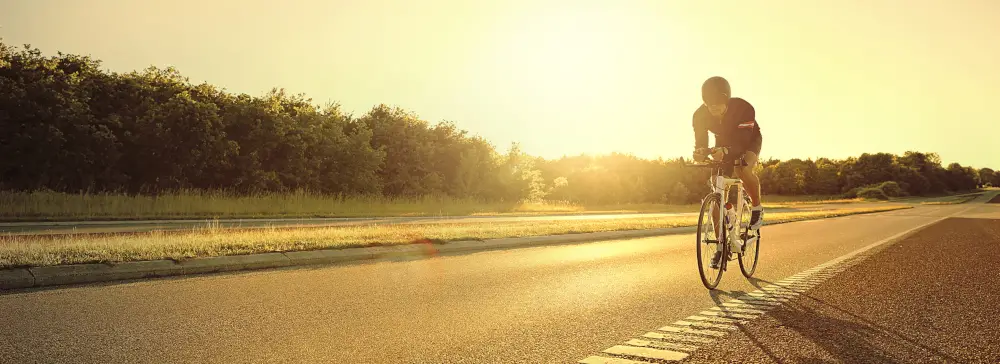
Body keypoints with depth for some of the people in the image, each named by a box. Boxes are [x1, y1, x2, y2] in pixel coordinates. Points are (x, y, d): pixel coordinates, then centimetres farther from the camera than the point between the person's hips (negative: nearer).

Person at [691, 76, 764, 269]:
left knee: (743, 170, -37)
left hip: (748, 143, -3)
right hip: (723, 146, 3)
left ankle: (757, 208, -7)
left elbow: (743, 141, -42)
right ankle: (721, 245, 0)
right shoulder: (701, 114, -26)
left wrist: (726, 151, -62)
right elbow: (700, 141, -24)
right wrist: (700, 152, -49)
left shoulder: (743, 108, -36)